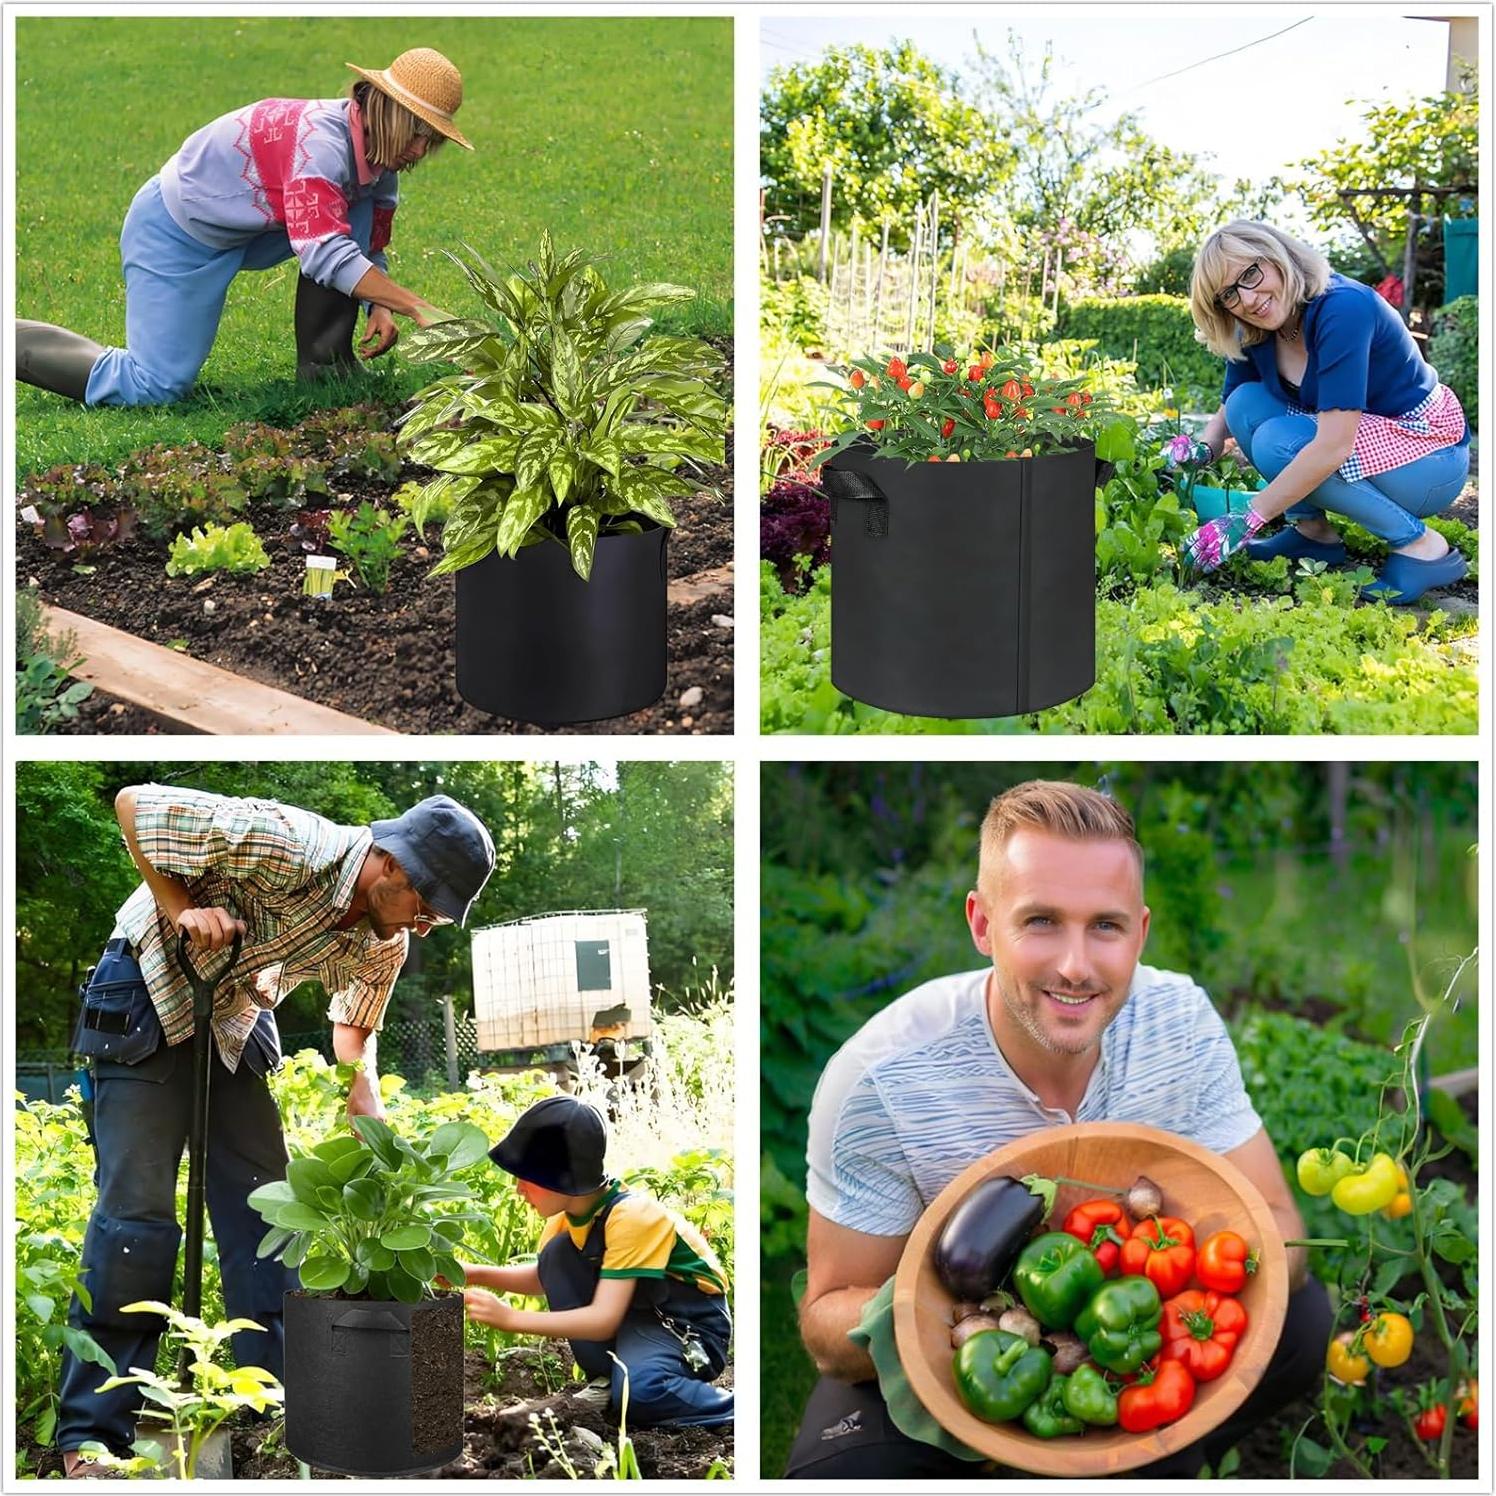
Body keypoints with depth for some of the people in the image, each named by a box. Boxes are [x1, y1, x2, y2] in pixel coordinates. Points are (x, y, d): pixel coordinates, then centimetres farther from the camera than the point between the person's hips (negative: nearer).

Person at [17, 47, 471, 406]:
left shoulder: (379, 159, -3)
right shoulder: (321, 138, -30)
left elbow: (369, 247, 8)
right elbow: (325, 251, -38)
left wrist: (380, 307, -12)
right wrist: (419, 309, -40)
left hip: (243, 227, 9)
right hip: (176, 233, -9)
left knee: (360, 213, -7)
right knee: (155, 390, -13)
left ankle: (326, 366, -1)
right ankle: (14, 345, 3)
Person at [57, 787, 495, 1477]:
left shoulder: (383, 945, -10)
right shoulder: (287, 848, -33)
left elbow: (353, 1031, 9)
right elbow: (133, 803, -25)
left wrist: (373, 1124, -8)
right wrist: (181, 907, -29)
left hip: (236, 1018, 7)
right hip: (150, 995, -7)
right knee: (136, 1206, -11)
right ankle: (90, 1433, -8)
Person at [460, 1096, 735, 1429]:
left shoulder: (629, 1217, -27)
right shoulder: (569, 1211, -4)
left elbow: (603, 1320, -31)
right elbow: (543, 1278, 14)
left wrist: (510, 1318, -33)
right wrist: (476, 1275, -2)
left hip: (692, 1328, -8)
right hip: (635, 1316, 8)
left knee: (637, 1390, -38)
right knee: (558, 1254, -11)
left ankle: (733, 1407, -12)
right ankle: (605, 1377, 0)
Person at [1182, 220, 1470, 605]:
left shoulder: (1341, 309, -28)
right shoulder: (1255, 334, -4)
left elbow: (1333, 446, -35)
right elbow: (1227, 415, 11)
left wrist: (1245, 522, -31)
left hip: (1429, 458, -8)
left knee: (1276, 442, -27)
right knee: (1247, 403, -8)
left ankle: (1420, 546, -18)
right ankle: (1313, 531, 0)